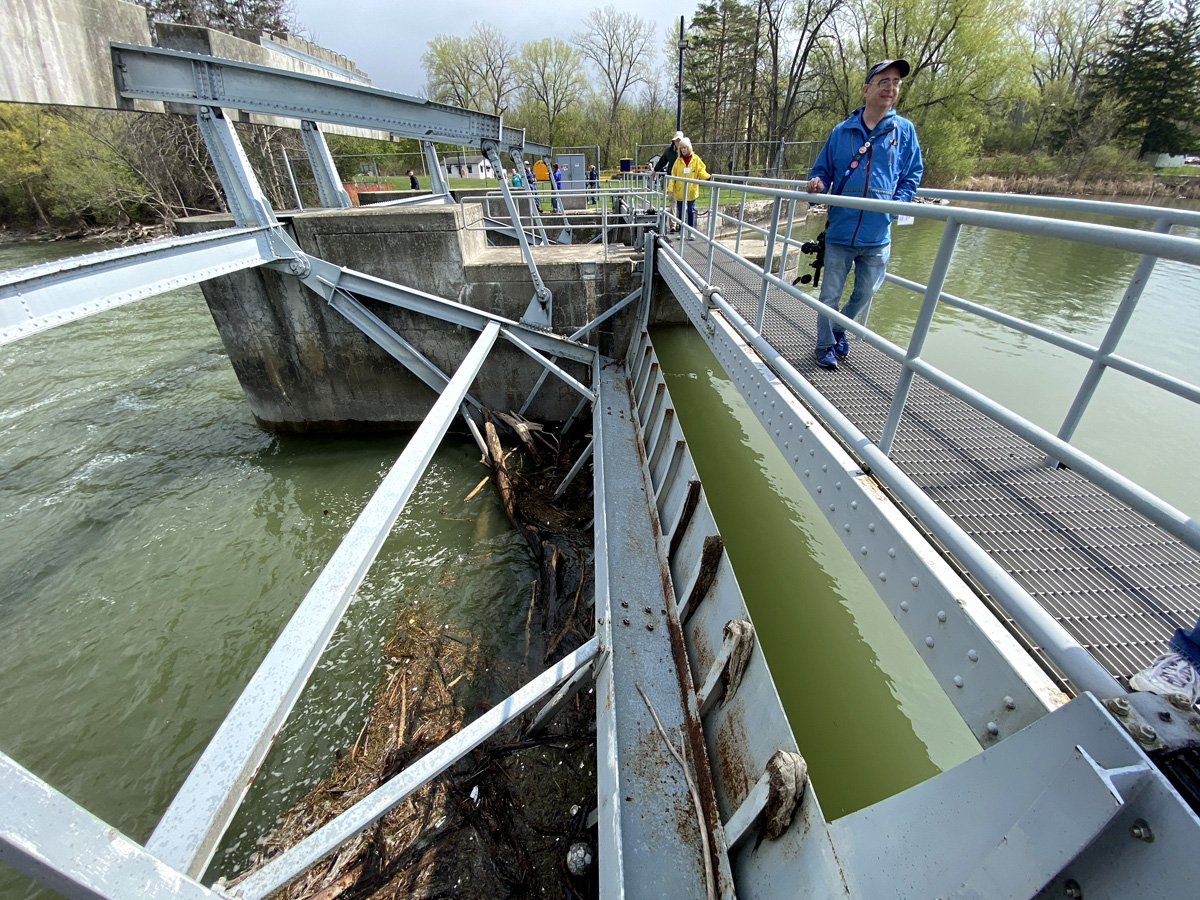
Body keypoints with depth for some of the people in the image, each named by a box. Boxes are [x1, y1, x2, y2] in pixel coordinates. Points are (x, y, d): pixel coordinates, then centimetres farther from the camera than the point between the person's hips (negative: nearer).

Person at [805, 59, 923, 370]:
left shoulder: (904, 130, 5)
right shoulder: (841, 132, 4)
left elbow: (912, 175, 9)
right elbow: (823, 170, 12)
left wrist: (895, 206, -8)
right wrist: (818, 184, -11)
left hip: (878, 235, 1)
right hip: (840, 230, -1)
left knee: (865, 293, 12)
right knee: (830, 294, 5)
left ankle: (840, 328, 39)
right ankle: (825, 345, 23)